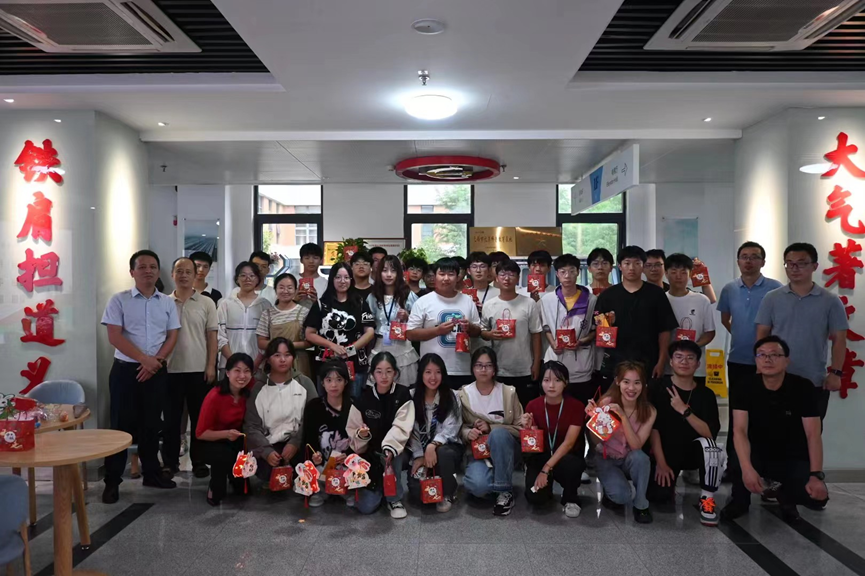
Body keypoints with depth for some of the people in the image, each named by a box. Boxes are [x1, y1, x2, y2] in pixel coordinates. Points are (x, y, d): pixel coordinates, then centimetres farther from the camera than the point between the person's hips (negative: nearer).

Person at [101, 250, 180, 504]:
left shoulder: (167, 302, 6)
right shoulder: (119, 300, -3)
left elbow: (172, 336, 4)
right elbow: (115, 337, -10)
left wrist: (156, 361, -10)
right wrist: (144, 359, -14)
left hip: (156, 371, 3)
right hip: (125, 369, -3)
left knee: (152, 423, 11)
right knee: (122, 424, 0)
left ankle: (152, 472, 23)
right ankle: (112, 481, 9)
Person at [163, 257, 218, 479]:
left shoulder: (206, 303, 2)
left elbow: (212, 336, 1)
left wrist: (211, 366, -5)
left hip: (199, 369, -1)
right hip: (171, 369, 1)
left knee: (200, 417, 6)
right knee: (171, 417, 8)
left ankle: (199, 461, 16)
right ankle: (170, 461, 19)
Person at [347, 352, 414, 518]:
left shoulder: (403, 395, -9)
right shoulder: (363, 398, -5)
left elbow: (401, 427, -21)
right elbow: (352, 431, -3)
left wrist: (389, 447, -39)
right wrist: (361, 434, -27)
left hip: (395, 450, -1)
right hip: (370, 454, 1)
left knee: (391, 454, -37)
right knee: (366, 507, -13)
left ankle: (394, 499, -11)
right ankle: (379, 488, 23)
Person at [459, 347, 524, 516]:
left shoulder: (509, 392, -5)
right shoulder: (464, 394, -3)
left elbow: (519, 429, -5)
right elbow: (459, 426, 6)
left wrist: (491, 428, -19)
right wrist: (468, 433, -19)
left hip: (504, 449, 0)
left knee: (498, 433, -37)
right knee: (478, 485, -33)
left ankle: (505, 491, -21)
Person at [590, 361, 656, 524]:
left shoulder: (649, 411, -14)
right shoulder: (606, 403, -19)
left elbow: (636, 446, -23)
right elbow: (596, 442, -13)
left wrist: (623, 416, -33)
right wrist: (593, 417, -30)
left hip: (630, 461, 2)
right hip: (606, 459, -2)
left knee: (639, 456, -34)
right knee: (622, 496, -29)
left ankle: (640, 505, -10)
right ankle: (612, 492, 9)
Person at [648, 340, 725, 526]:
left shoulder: (706, 394, -5)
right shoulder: (659, 388, -7)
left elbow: (711, 434, -18)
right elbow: (653, 427, -11)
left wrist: (684, 410, -29)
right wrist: (661, 463, -16)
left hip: (693, 451, 1)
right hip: (665, 452, -1)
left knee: (707, 444, -34)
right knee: (659, 495, -23)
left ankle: (707, 500, -14)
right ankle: (672, 477, 15)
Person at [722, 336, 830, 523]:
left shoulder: (804, 388, -13)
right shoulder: (747, 388, -13)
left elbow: (813, 435, -16)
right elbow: (740, 430, -23)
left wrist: (816, 475, -28)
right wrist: (747, 468, -39)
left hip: (793, 458, 1)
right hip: (758, 454, 0)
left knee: (817, 497, -26)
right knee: (737, 457, -35)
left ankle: (785, 495, 12)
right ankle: (741, 500, -1)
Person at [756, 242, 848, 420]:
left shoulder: (830, 301, -1)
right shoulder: (772, 298, 1)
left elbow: (839, 339, 0)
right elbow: (762, 336, 2)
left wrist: (836, 372, -6)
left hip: (815, 382, 0)